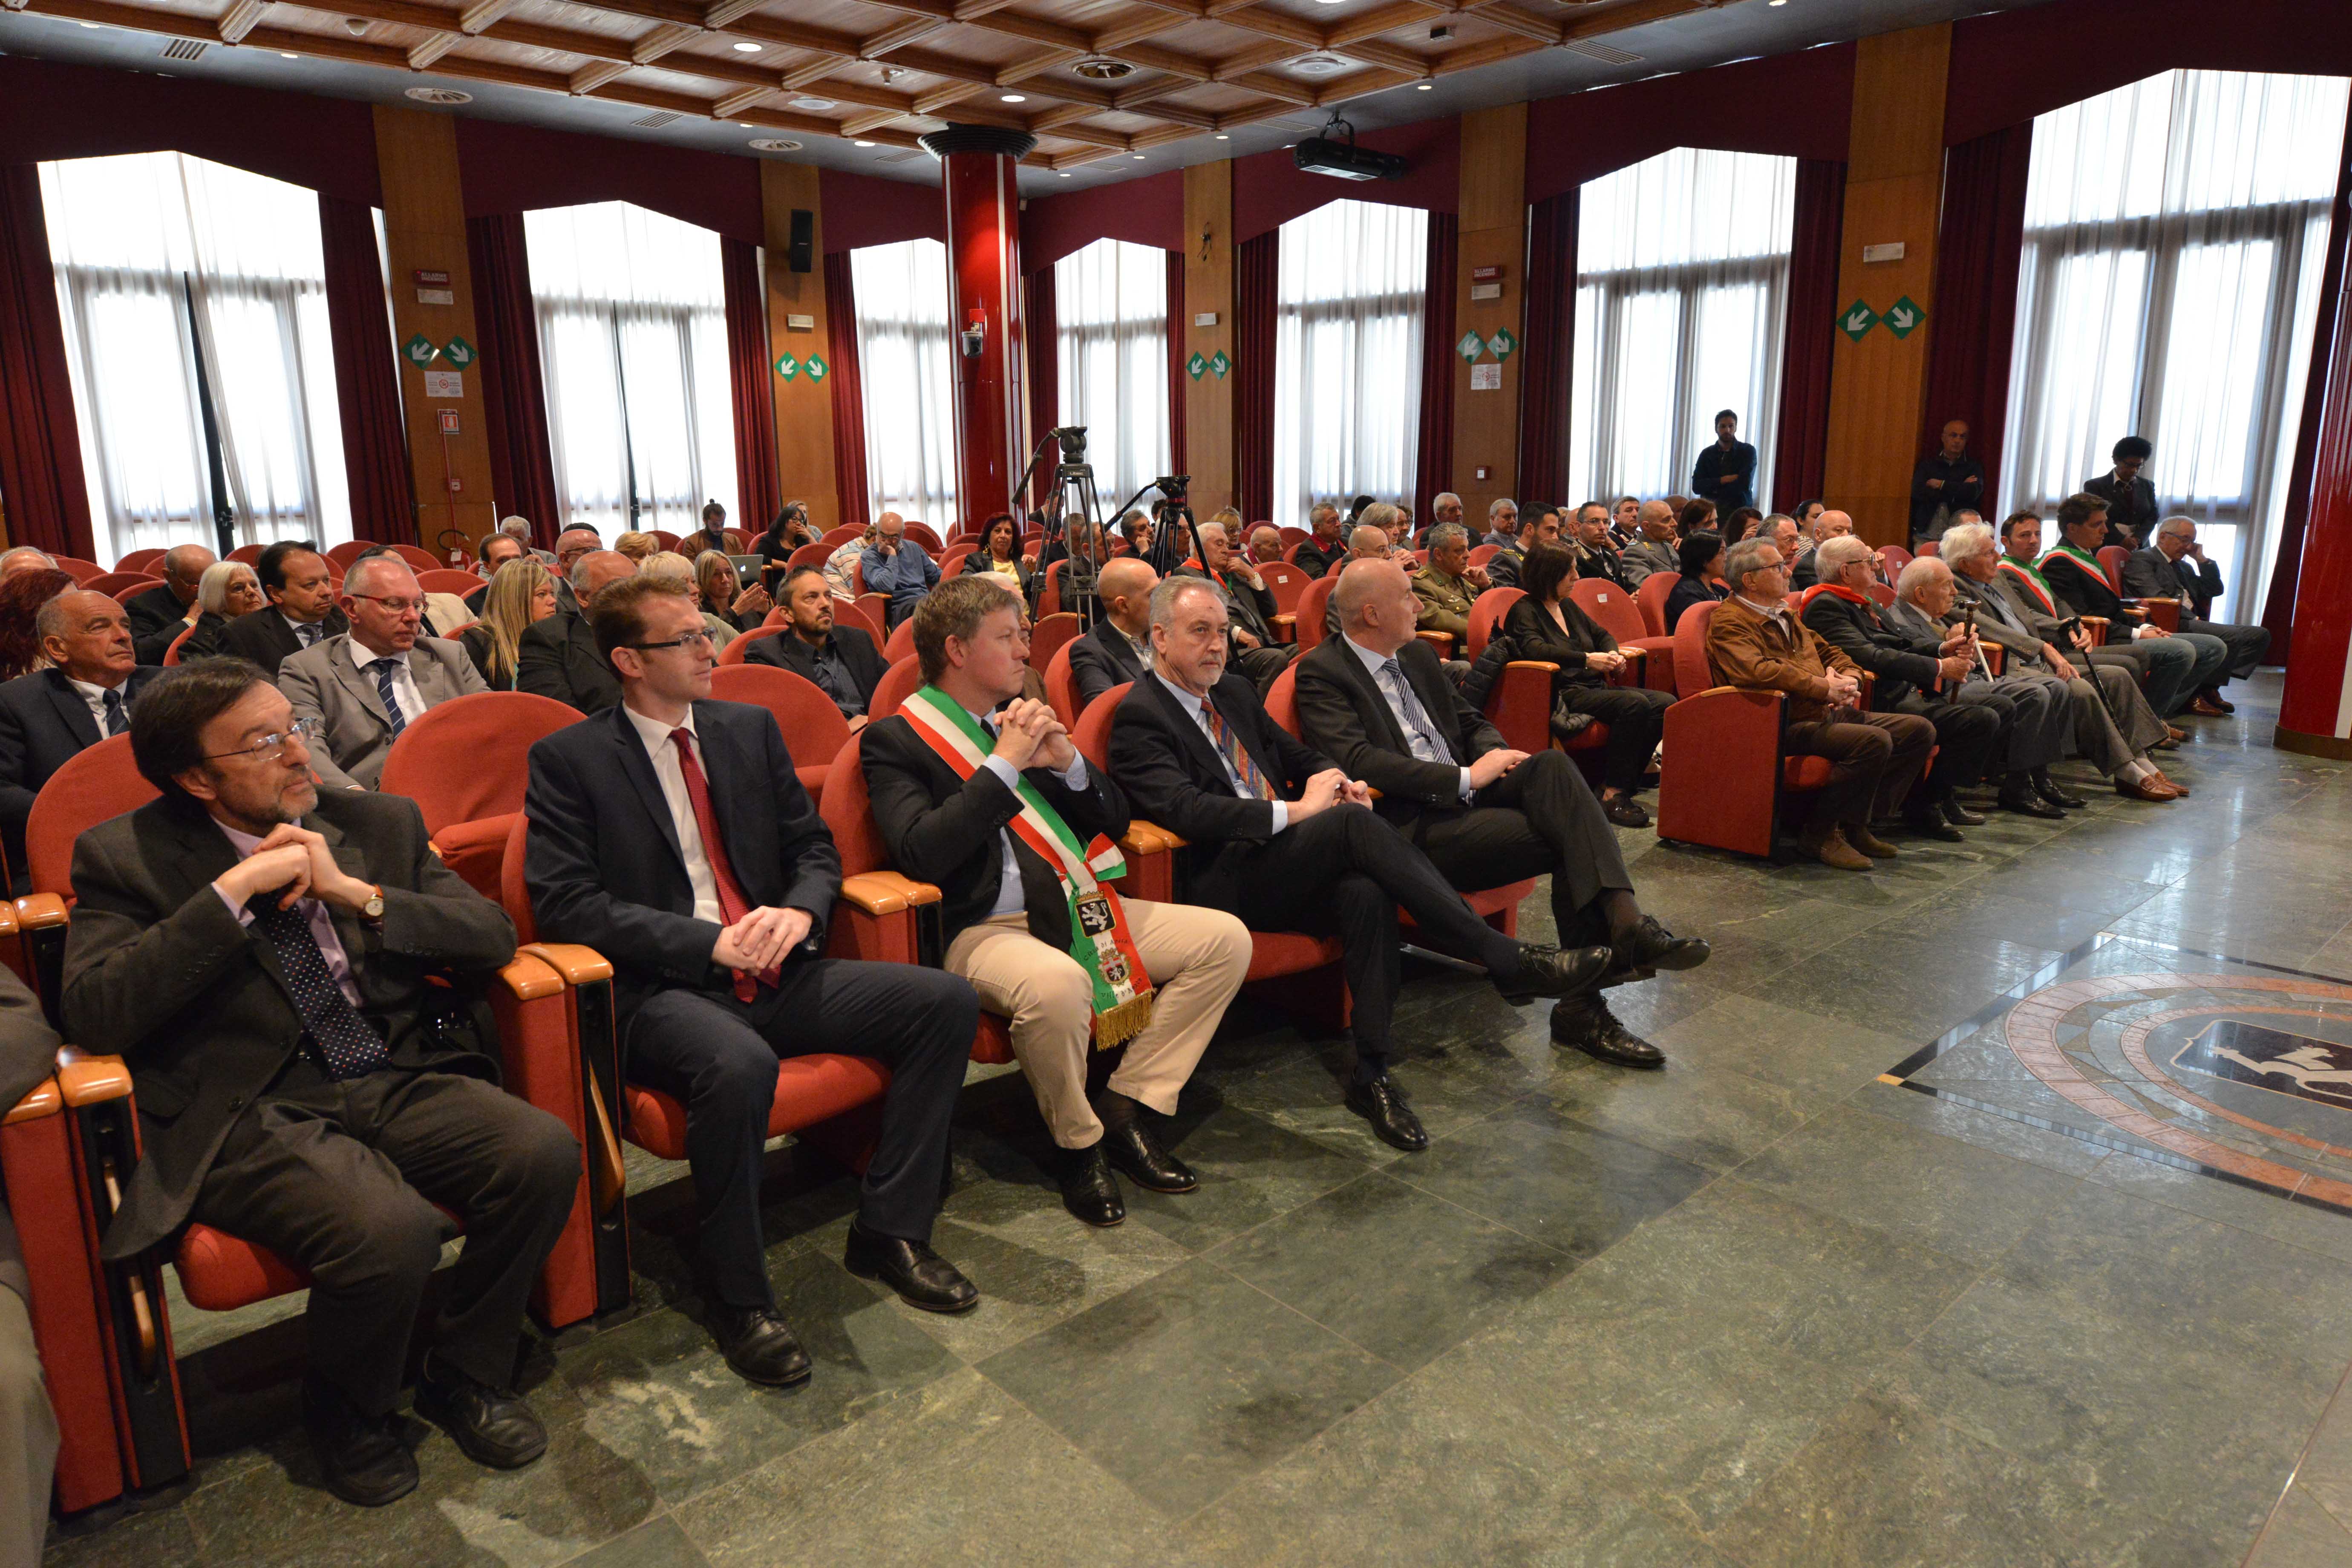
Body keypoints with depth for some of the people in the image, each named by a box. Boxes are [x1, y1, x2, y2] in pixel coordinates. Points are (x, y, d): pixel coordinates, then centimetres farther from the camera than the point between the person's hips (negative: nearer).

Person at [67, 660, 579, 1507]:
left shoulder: (380, 821, 11)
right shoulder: (124, 856, 3)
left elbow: (493, 938, 4)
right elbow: (94, 1015, -11)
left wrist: (357, 893, -9)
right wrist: (234, 891, -15)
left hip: (400, 1081, 4)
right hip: (249, 1112, -4)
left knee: (545, 1152, -23)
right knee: (391, 1230, -31)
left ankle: (465, 1375, 5)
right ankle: (350, 1416, 5)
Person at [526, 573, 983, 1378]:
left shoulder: (750, 729, 15)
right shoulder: (568, 760, 0)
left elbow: (815, 847, 16)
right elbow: (565, 902, -10)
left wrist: (799, 911, -7)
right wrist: (708, 942, -17)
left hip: (777, 973, 6)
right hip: (662, 992, -5)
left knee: (947, 1000, -13)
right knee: (738, 1065, -39)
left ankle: (888, 1230, 0)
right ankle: (735, 1297, -13)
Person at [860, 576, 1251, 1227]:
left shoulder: (1025, 721, 17)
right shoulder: (894, 739, -2)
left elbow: (1115, 819, 17)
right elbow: (921, 854, -19)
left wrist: (1068, 763, -3)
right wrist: (1006, 763, -16)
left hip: (1071, 908, 7)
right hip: (977, 930, -7)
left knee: (1226, 939, -6)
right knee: (1056, 982, -39)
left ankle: (1127, 1106, 0)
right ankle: (1079, 1145, -10)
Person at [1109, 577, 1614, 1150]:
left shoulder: (1236, 692, 21)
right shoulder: (1139, 716, -4)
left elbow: (1296, 753, 28)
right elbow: (1186, 810, -18)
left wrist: (1335, 780, 3)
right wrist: (1297, 810, -18)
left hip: (1285, 862, 7)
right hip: (1227, 883, -7)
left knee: (1365, 893, -29)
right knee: (1355, 824, -30)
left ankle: (1372, 1075, -22)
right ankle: (1506, 959, -25)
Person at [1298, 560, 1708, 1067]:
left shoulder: (1418, 654, 19)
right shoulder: (1321, 673, -6)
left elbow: (1470, 721, 26)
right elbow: (1358, 762, -19)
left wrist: (1495, 755, 0)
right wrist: (1466, 778, -19)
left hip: (1463, 796, 7)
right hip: (1411, 826, -7)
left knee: (1551, 765, -23)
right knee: (1566, 840, -21)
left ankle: (1623, 919, -35)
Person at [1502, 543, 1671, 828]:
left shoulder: (1568, 606, 22)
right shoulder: (1524, 612, -3)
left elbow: (1601, 634, 32)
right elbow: (1534, 649, -21)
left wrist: (1612, 654, 8)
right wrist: (1587, 659, -25)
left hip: (1594, 687, 9)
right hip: (1564, 695, -9)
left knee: (1666, 705, -11)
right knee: (1634, 704, -30)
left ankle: (1623, 780, -8)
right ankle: (1613, 796, -27)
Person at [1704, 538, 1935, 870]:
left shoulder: (1785, 615, 24)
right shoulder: (1729, 621, -7)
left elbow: (1830, 652, 27)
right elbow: (1758, 670, -24)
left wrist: (1848, 680, 3)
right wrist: (1826, 688, -21)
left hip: (1828, 714, 10)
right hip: (1789, 725, -10)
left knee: (1919, 730, 1)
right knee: (1874, 741, -30)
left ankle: (1857, 824, 3)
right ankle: (1822, 832, -14)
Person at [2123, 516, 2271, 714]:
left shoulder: (2184, 567, 32)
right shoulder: (2142, 558, 3)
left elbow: (2215, 590, 26)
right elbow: (2156, 597, -11)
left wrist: (2201, 559, 19)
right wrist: (2192, 618, -16)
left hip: (2191, 622, 10)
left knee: (2261, 635, 0)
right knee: (2232, 636, -27)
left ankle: (2209, 688, -9)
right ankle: (2196, 695, -20)